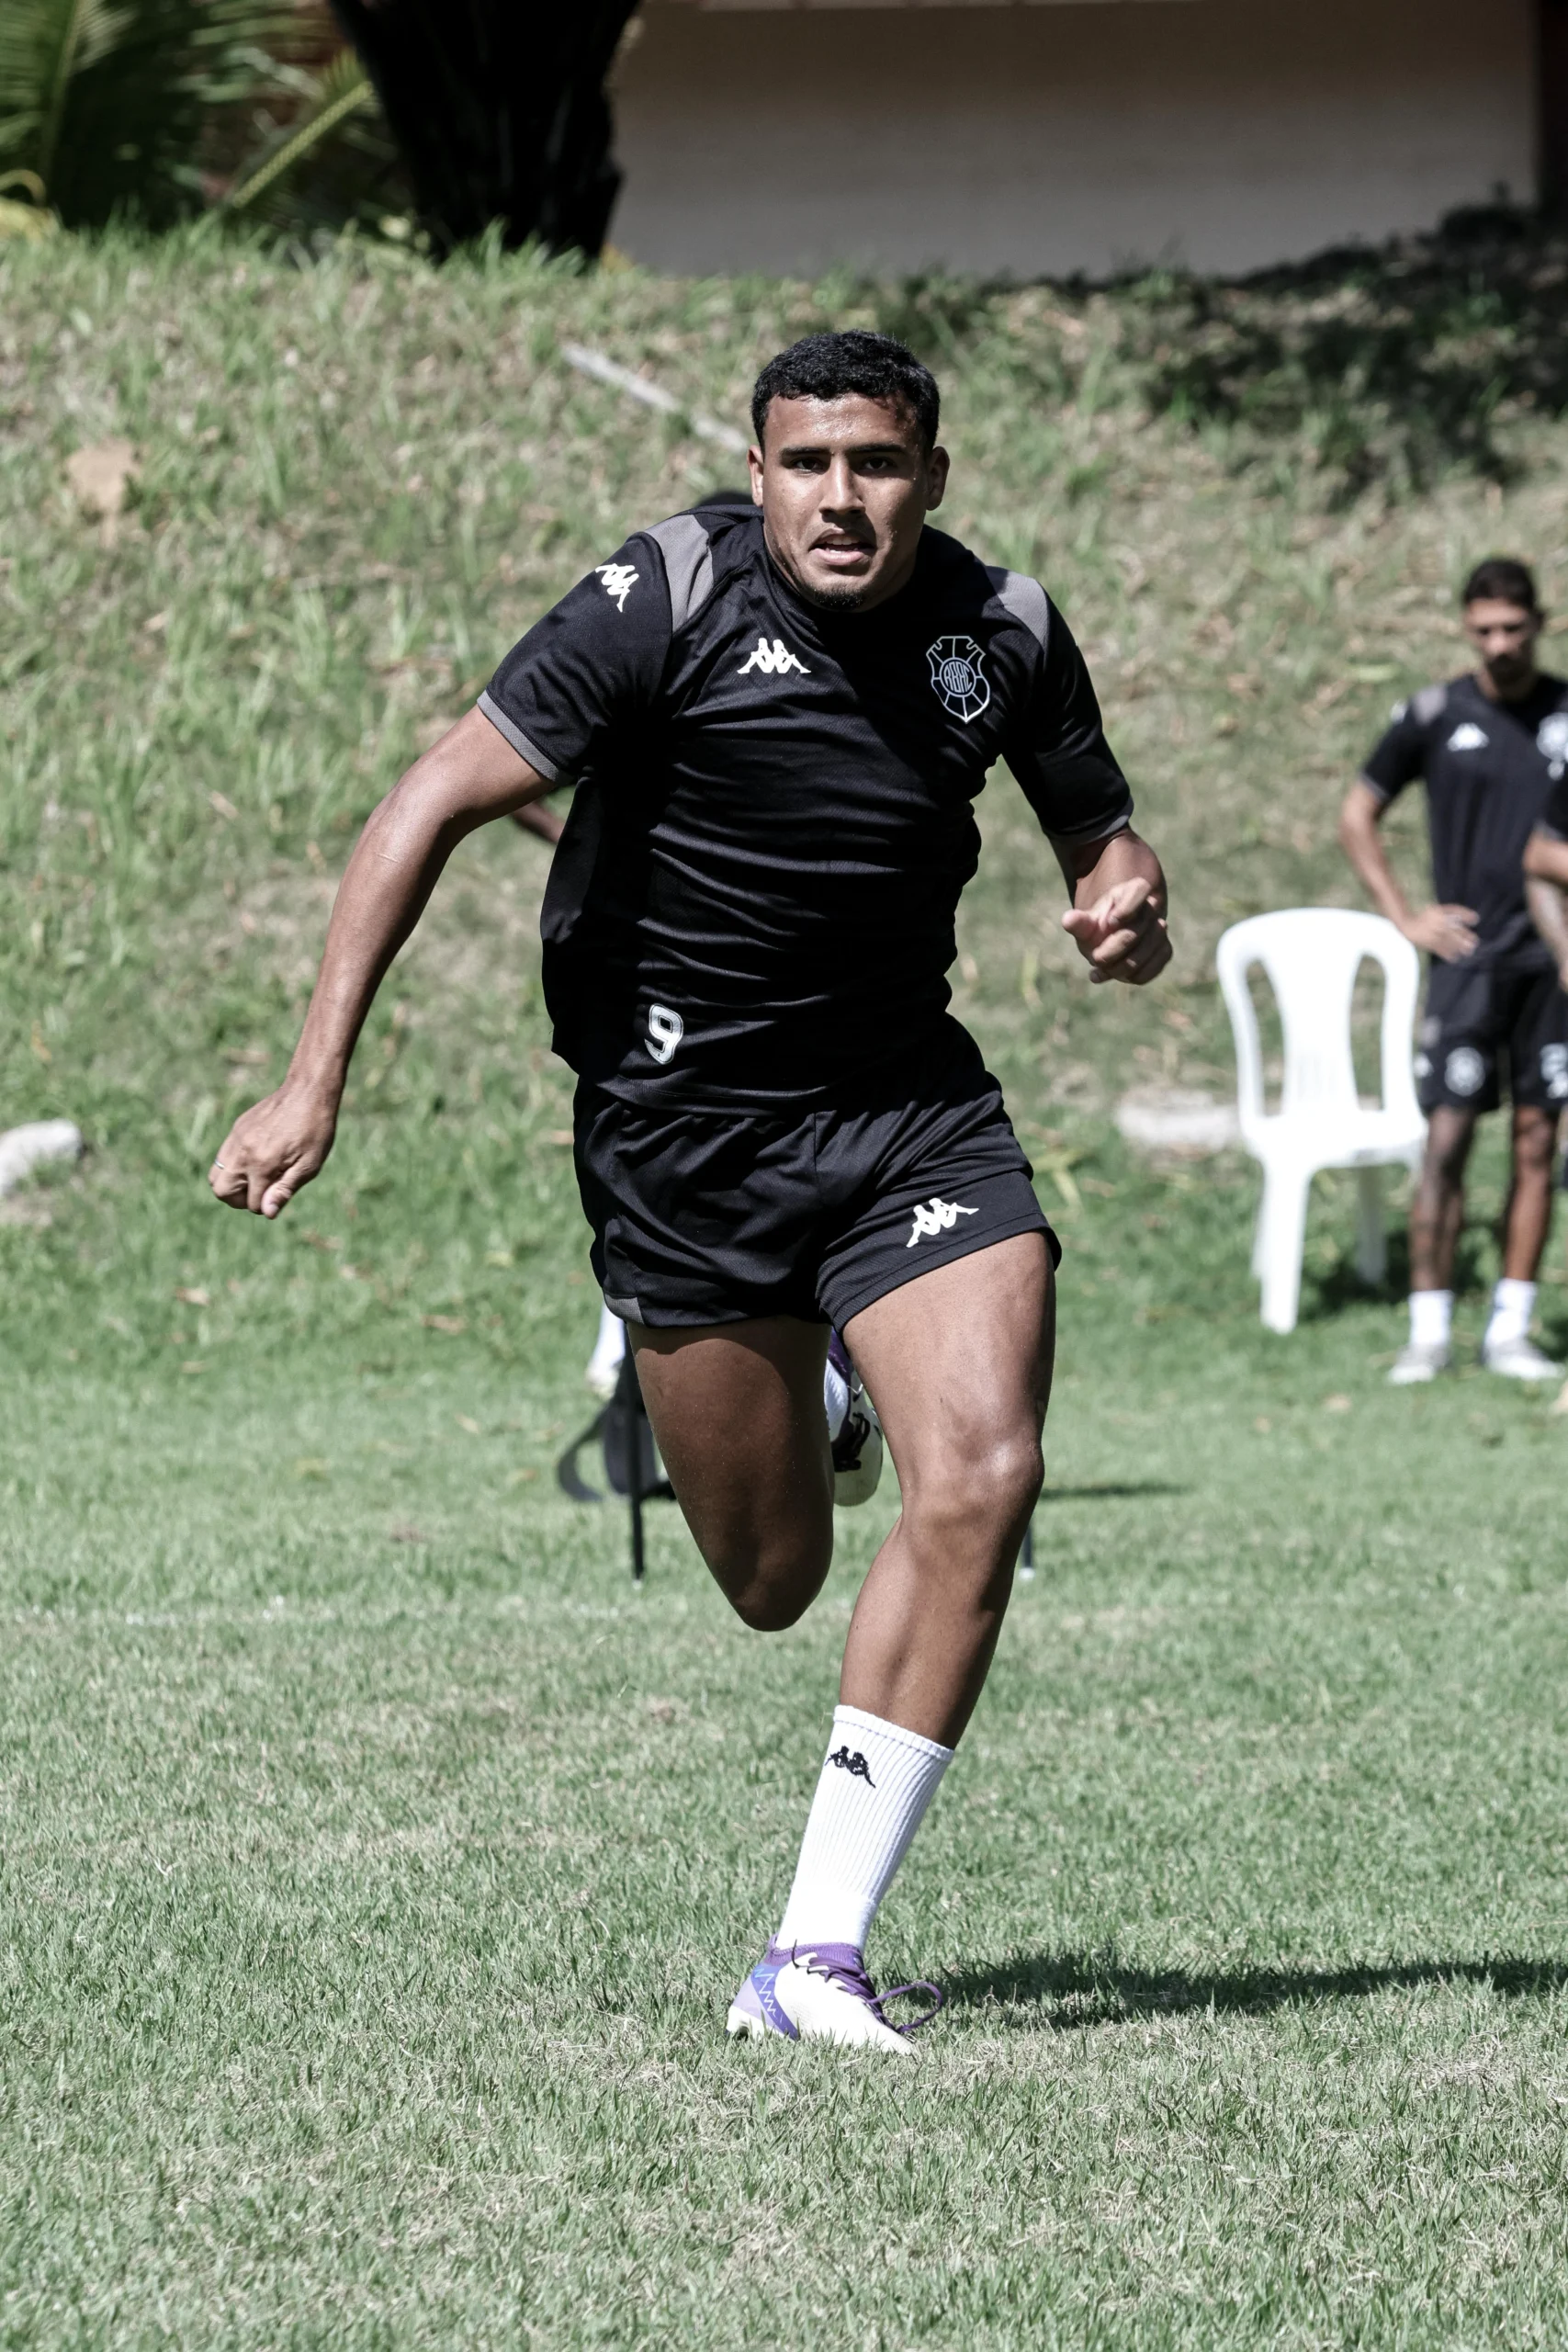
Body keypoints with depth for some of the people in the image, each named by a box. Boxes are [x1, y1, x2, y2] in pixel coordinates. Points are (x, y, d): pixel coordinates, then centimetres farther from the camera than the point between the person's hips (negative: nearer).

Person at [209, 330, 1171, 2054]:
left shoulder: (1005, 630, -2)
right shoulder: (668, 600, -14)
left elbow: (1100, 834, 14)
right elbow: (434, 807, -15)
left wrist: (1126, 909, -12)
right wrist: (314, 1081, -20)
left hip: (910, 1103, 3)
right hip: (681, 1122, -3)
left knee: (980, 1482, -19)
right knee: (771, 1588, 5)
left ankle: (814, 1957, -12)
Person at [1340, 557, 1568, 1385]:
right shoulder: (1434, 716, 1)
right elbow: (1357, 816, 9)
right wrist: (1405, 916, 1)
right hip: (1468, 956, -2)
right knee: (1447, 1137, -8)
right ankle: (1428, 1330, -4)